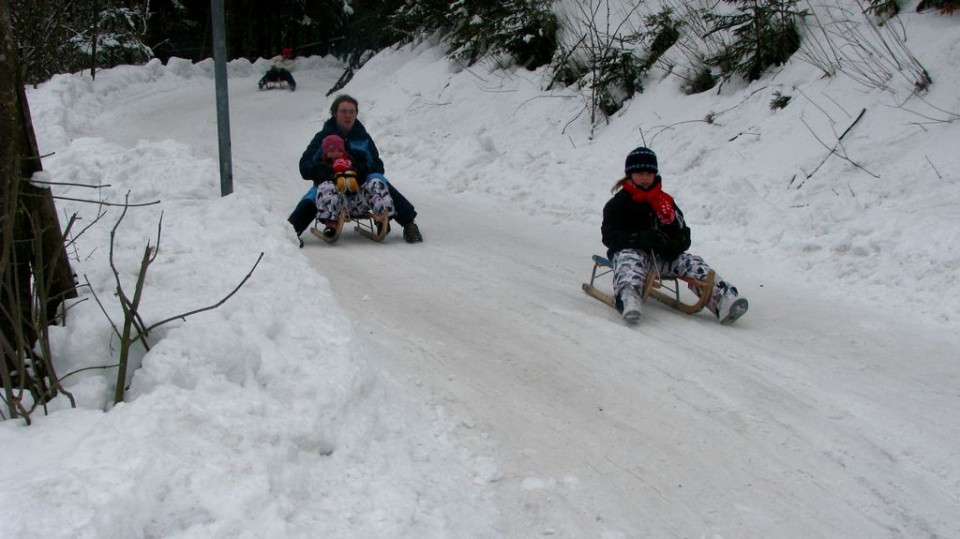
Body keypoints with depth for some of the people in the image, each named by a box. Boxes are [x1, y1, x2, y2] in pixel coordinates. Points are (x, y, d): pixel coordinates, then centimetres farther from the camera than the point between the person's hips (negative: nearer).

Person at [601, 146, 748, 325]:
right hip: (629, 250, -4)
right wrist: (642, 238, -27)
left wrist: (673, 246, -17)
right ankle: (628, 296, -71)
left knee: (691, 263, -20)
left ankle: (722, 298, -43)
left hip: (662, 256, 4)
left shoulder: (665, 201, 16)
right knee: (631, 260, -38)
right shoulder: (618, 203, 5)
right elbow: (610, 236, -10)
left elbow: (682, 234, 10)